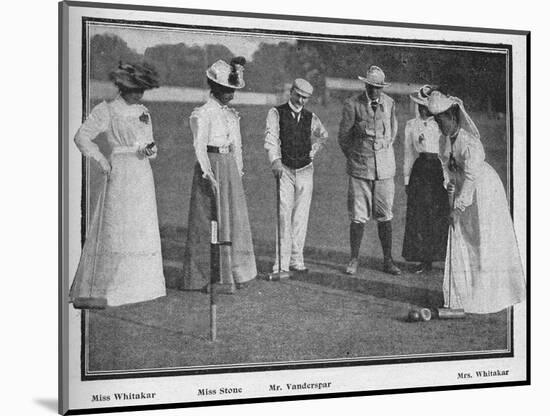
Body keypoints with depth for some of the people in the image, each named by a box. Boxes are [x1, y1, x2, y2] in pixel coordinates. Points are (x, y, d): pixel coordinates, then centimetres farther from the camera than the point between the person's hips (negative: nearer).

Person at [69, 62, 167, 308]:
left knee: (143, 230, 8)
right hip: (120, 174, -6)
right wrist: (102, 162, -9)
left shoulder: (143, 112, 14)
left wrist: (149, 151, -6)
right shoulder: (106, 111, -3)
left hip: (143, 174, 6)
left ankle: (138, 284, 18)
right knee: (113, 229, -9)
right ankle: (90, 291, -6)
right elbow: (82, 137, -4)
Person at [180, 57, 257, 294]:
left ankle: (232, 274, 20)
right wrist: (209, 176, -19)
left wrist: (239, 173, 12)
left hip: (231, 170, 8)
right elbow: (199, 147, -13)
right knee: (210, 223, -3)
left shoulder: (232, 115, 13)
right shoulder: (202, 114, -9)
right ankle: (209, 278, 4)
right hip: (211, 166, -7)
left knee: (235, 220, 10)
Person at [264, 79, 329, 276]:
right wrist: (275, 161, -32)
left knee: (301, 217, 4)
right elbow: (271, 138, -17)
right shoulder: (276, 113, -3)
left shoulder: (311, 118, 8)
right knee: (284, 216, -9)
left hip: (305, 171, 3)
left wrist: (313, 152, 13)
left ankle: (296, 260, 11)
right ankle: (281, 263, -8)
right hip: (284, 170, -3)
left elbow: (323, 135, 28)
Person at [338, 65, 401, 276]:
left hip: (385, 168, 3)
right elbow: (343, 136, 2)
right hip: (360, 169, -2)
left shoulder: (389, 103, 4)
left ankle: (388, 260, 14)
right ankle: (354, 260, 12)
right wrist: (354, 158, 8)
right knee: (358, 217, 0)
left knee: (385, 216, 5)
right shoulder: (353, 104, -7)